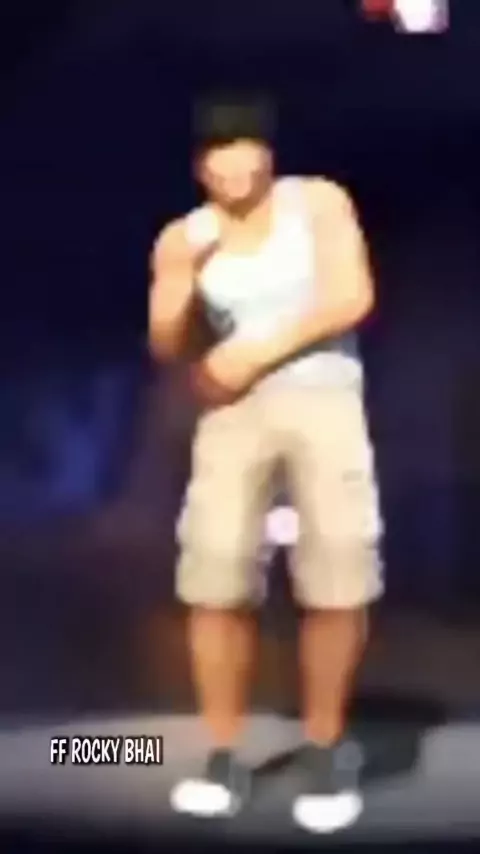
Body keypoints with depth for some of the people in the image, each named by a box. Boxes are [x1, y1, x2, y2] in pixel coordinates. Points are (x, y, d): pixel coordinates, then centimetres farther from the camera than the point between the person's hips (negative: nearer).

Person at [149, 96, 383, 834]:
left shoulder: (319, 201, 4)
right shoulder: (183, 237, 8)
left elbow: (353, 299, -6)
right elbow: (164, 346, 3)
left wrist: (260, 352, -8)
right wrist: (181, 276, -15)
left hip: (324, 397, -1)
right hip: (233, 411, 2)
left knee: (339, 580, -12)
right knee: (215, 579, -11)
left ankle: (324, 758, 1)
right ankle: (224, 762, -2)